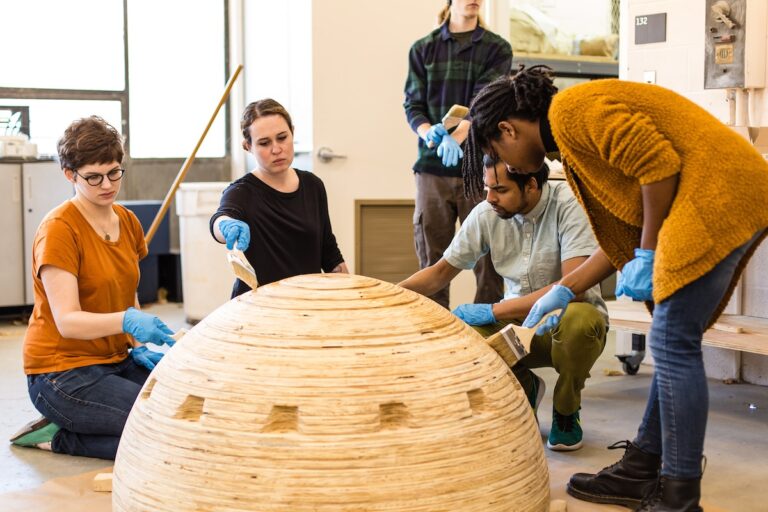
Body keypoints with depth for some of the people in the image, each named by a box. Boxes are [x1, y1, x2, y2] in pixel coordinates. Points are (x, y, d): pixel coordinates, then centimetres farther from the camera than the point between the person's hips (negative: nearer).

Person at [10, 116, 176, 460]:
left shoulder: (128, 222, 8)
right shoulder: (59, 229, -15)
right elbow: (67, 321, -23)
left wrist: (137, 347, 1)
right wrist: (127, 322, -39)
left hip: (117, 361, 8)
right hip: (63, 370, -8)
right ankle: (59, 436, -2)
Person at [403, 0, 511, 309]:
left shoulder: (497, 49, 6)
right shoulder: (423, 49, 12)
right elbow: (413, 104, 6)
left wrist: (457, 136, -26)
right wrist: (429, 133, -17)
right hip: (432, 166, 1)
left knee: (487, 258, -2)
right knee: (432, 258, 2)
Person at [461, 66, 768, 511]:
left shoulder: (571, 111, -10)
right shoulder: (572, 135, 20)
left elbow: (658, 162, -18)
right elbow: (623, 234, 20)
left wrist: (648, 255, -10)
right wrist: (564, 292, 19)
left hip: (720, 192, -10)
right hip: (729, 201, 10)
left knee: (674, 344, -8)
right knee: (674, 342, 12)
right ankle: (642, 471, 19)